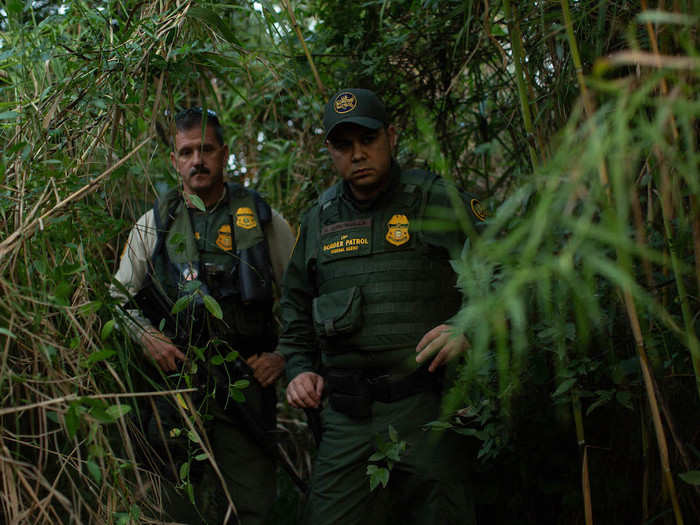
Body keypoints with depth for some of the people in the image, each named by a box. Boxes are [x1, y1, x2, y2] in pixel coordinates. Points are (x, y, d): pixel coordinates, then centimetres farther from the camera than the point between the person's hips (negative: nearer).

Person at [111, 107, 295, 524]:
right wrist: (147, 337, -1)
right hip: (176, 378, 1)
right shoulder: (154, 225, 10)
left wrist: (284, 354, 1)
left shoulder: (262, 219, 6)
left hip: (246, 379, -1)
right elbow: (122, 296, 16)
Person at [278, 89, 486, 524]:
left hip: (426, 410, -3)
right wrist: (300, 369, 13)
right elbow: (296, 308, 27)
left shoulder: (439, 201, 1)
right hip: (347, 419, 3)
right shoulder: (318, 222, 15)